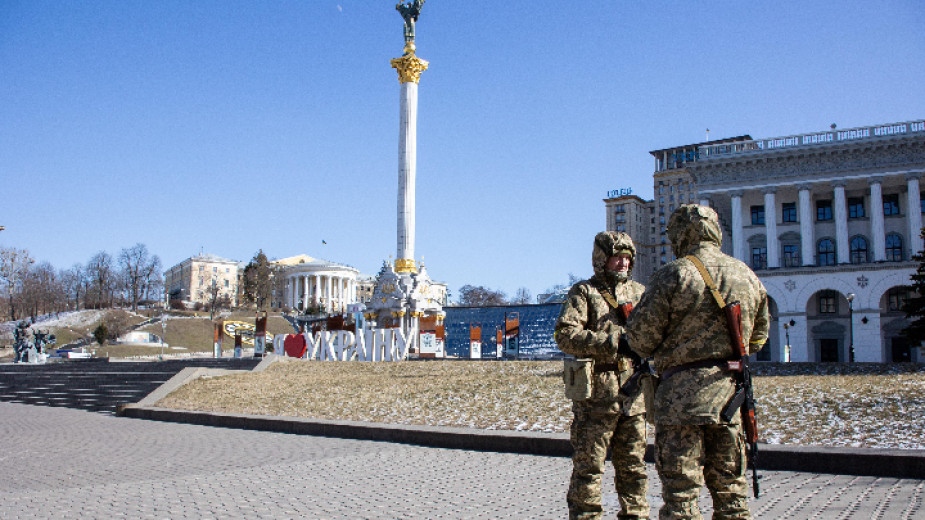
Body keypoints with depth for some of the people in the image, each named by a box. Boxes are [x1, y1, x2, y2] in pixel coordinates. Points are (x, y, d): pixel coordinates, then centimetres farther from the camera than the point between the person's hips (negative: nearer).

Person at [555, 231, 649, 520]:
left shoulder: (639, 292, 16)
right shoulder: (584, 292, -1)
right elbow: (565, 335, -13)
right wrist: (613, 343, -20)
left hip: (634, 394, 5)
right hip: (596, 395, -5)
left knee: (633, 466, 13)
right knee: (589, 465, 1)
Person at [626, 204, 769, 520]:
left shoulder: (674, 275, -11)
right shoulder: (747, 276, 8)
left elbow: (640, 339, -11)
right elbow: (758, 337, 18)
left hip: (683, 393, -6)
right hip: (730, 391, 6)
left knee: (681, 493, 2)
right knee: (730, 489, 16)